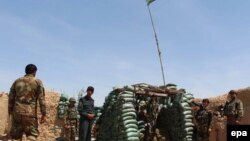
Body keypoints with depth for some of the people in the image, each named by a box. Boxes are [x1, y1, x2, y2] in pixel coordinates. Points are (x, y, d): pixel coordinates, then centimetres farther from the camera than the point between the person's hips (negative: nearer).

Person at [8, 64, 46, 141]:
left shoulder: (17, 81, 12)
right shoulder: (38, 82, 2)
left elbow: (11, 98, 13)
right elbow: (41, 99, -4)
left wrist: (10, 111, 21)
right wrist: (44, 114, -2)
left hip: (17, 112, 4)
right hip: (30, 113, -3)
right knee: (32, 135, 3)